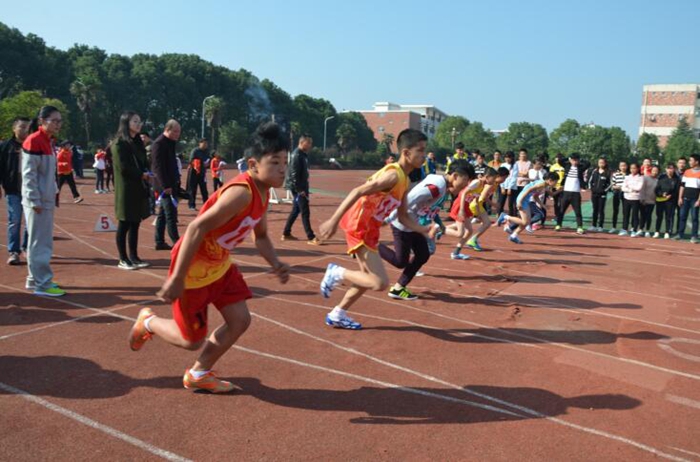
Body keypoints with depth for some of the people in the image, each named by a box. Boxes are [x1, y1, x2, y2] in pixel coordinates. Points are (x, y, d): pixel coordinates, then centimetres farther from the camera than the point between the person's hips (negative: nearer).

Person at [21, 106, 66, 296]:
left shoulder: (50, 142, 13)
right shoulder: (33, 141, -14)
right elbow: (28, 174, -17)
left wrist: (54, 192, 13)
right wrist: (35, 200, -18)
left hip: (47, 200, 9)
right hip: (37, 202, -9)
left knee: (44, 242, 14)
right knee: (39, 243, -3)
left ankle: (34, 279, 25)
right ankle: (42, 284, 2)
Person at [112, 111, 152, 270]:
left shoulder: (138, 142, 16)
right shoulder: (119, 143, -8)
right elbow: (123, 168, -15)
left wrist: (146, 175, -1)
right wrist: (142, 175, -8)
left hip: (139, 189, 7)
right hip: (126, 189, -7)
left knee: (135, 223, 9)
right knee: (125, 224, -1)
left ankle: (133, 257, 17)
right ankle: (123, 260, 7)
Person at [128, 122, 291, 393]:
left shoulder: (263, 193, -1)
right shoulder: (241, 193, -31)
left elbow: (261, 236, 11)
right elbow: (197, 228, -33)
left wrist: (276, 264, -6)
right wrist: (176, 278, -31)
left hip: (219, 265, 9)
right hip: (193, 269, -9)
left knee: (240, 321, 6)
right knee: (192, 340, 4)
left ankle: (198, 375, 25)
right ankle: (148, 322, 34)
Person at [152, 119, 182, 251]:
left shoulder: (170, 143, 16)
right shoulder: (159, 144, -13)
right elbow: (158, 167, -19)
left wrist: (176, 183, 15)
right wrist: (165, 185, -22)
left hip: (170, 185, 10)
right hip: (164, 186, -10)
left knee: (163, 214, 12)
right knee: (171, 214, -9)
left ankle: (160, 242, 17)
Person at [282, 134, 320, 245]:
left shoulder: (303, 154, 14)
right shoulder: (297, 155, -15)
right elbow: (294, 174, -20)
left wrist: (304, 188, 18)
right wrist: (300, 190, -22)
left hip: (300, 187, 10)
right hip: (297, 188, -10)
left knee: (296, 210, 16)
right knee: (305, 212, -9)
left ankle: (286, 234, 25)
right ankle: (311, 238, -7)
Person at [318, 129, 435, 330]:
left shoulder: (405, 181, 11)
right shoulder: (393, 175, -19)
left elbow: (403, 217, 14)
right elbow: (357, 192, -25)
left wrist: (424, 230, -1)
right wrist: (333, 221, -30)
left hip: (370, 228, 10)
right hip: (359, 225, -10)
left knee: (370, 277, 21)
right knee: (381, 283, -12)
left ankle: (337, 315, 33)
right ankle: (337, 273, 6)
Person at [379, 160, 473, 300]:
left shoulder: (440, 182, 4)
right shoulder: (437, 187, -26)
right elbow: (408, 200, -31)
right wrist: (387, 220, -29)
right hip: (402, 224, -10)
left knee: (423, 255, 11)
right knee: (400, 262, -2)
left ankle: (398, 288, 19)